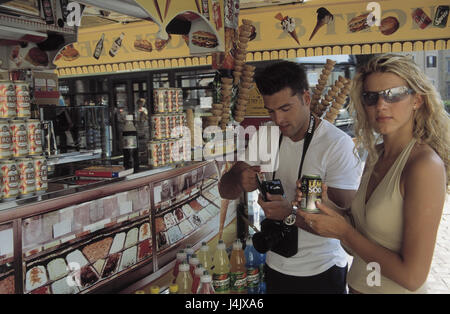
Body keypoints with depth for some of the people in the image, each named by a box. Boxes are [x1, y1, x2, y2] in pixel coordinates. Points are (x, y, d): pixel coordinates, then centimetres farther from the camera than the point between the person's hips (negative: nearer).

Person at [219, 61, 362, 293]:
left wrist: (291, 214, -37)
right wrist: (240, 180, -25)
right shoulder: (262, 138, -2)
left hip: (322, 271, -4)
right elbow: (225, 190, -3)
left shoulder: (338, 144, -19)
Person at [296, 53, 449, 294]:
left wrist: (343, 231, -18)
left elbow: (412, 276, -24)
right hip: (357, 283, 7)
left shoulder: (425, 164, -23)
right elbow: (364, 230, 4)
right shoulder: (375, 155, -1)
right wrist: (325, 205, -10)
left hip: (395, 290, -7)